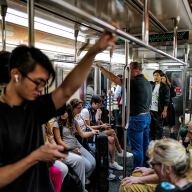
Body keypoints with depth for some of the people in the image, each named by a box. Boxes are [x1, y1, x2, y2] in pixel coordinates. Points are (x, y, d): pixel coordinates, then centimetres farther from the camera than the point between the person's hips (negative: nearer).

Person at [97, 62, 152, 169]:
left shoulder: (134, 82, -16)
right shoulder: (147, 83, 10)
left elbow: (114, 79, -16)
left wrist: (101, 67, -7)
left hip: (137, 118, -9)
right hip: (147, 116, 9)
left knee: (137, 148, 0)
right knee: (145, 146, 16)